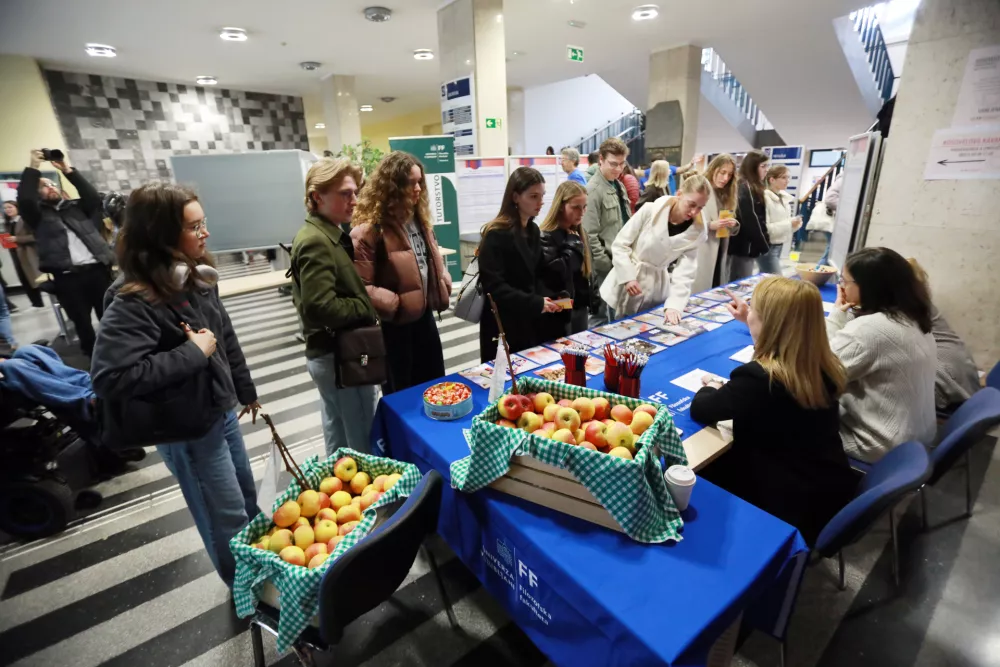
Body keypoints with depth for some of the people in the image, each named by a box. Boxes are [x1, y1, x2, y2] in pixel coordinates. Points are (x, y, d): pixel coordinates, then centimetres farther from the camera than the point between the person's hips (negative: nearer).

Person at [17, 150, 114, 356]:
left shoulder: (77, 206, 19)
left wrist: (68, 170, 0)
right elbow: (24, 199, -6)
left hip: (97, 270, 1)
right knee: (82, 324, 6)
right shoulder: (38, 214, 12)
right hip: (67, 278, -1)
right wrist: (33, 168, 0)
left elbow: (93, 196, 2)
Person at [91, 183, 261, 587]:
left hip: (222, 411, 8)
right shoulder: (134, 303, -24)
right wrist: (192, 352, -26)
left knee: (247, 499, 25)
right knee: (228, 519, 11)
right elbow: (110, 378, -32)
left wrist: (246, 391, 17)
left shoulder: (198, 280, 0)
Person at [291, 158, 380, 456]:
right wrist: (366, 307, -14)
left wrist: (363, 304, 3)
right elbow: (320, 307, -27)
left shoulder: (329, 235, 12)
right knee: (362, 446, 2)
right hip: (339, 356, -10)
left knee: (339, 440, 22)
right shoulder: (316, 242, -19)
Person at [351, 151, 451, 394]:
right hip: (393, 323, -7)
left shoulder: (419, 218, 6)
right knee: (399, 393, 13)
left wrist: (444, 286, 2)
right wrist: (395, 303, -22)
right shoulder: (368, 229, -21)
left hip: (423, 315, 8)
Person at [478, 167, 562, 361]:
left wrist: (548, 299, -2)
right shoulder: (497, 234, -15)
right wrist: (535, 303, -24)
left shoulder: (533, 230, 9)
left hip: (532, 324, 7)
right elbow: (493, 286, -22)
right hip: (505, 328, -7)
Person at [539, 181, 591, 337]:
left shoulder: (579, 234, 9)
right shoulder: (546, 237, -17)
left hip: (580, 308, 8)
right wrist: (573, 243, -19)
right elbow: (557, 272, -28)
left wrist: (592, 302, 16)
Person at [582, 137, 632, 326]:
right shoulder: (593, 190, -14)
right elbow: (590, 234, -19)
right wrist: (606, 265, -17)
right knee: (601, 315, 0)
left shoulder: (619, 185, 12)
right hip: (606, 266, -8)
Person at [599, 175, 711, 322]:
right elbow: (619, 245, -9)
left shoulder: (695, 233, -7)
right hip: (625, 281, -1)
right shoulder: (651, 210, -13)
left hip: (655, 290, 2)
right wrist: (628, 277, -18)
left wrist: (674, 305, -29)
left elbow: (685, 274, -14)